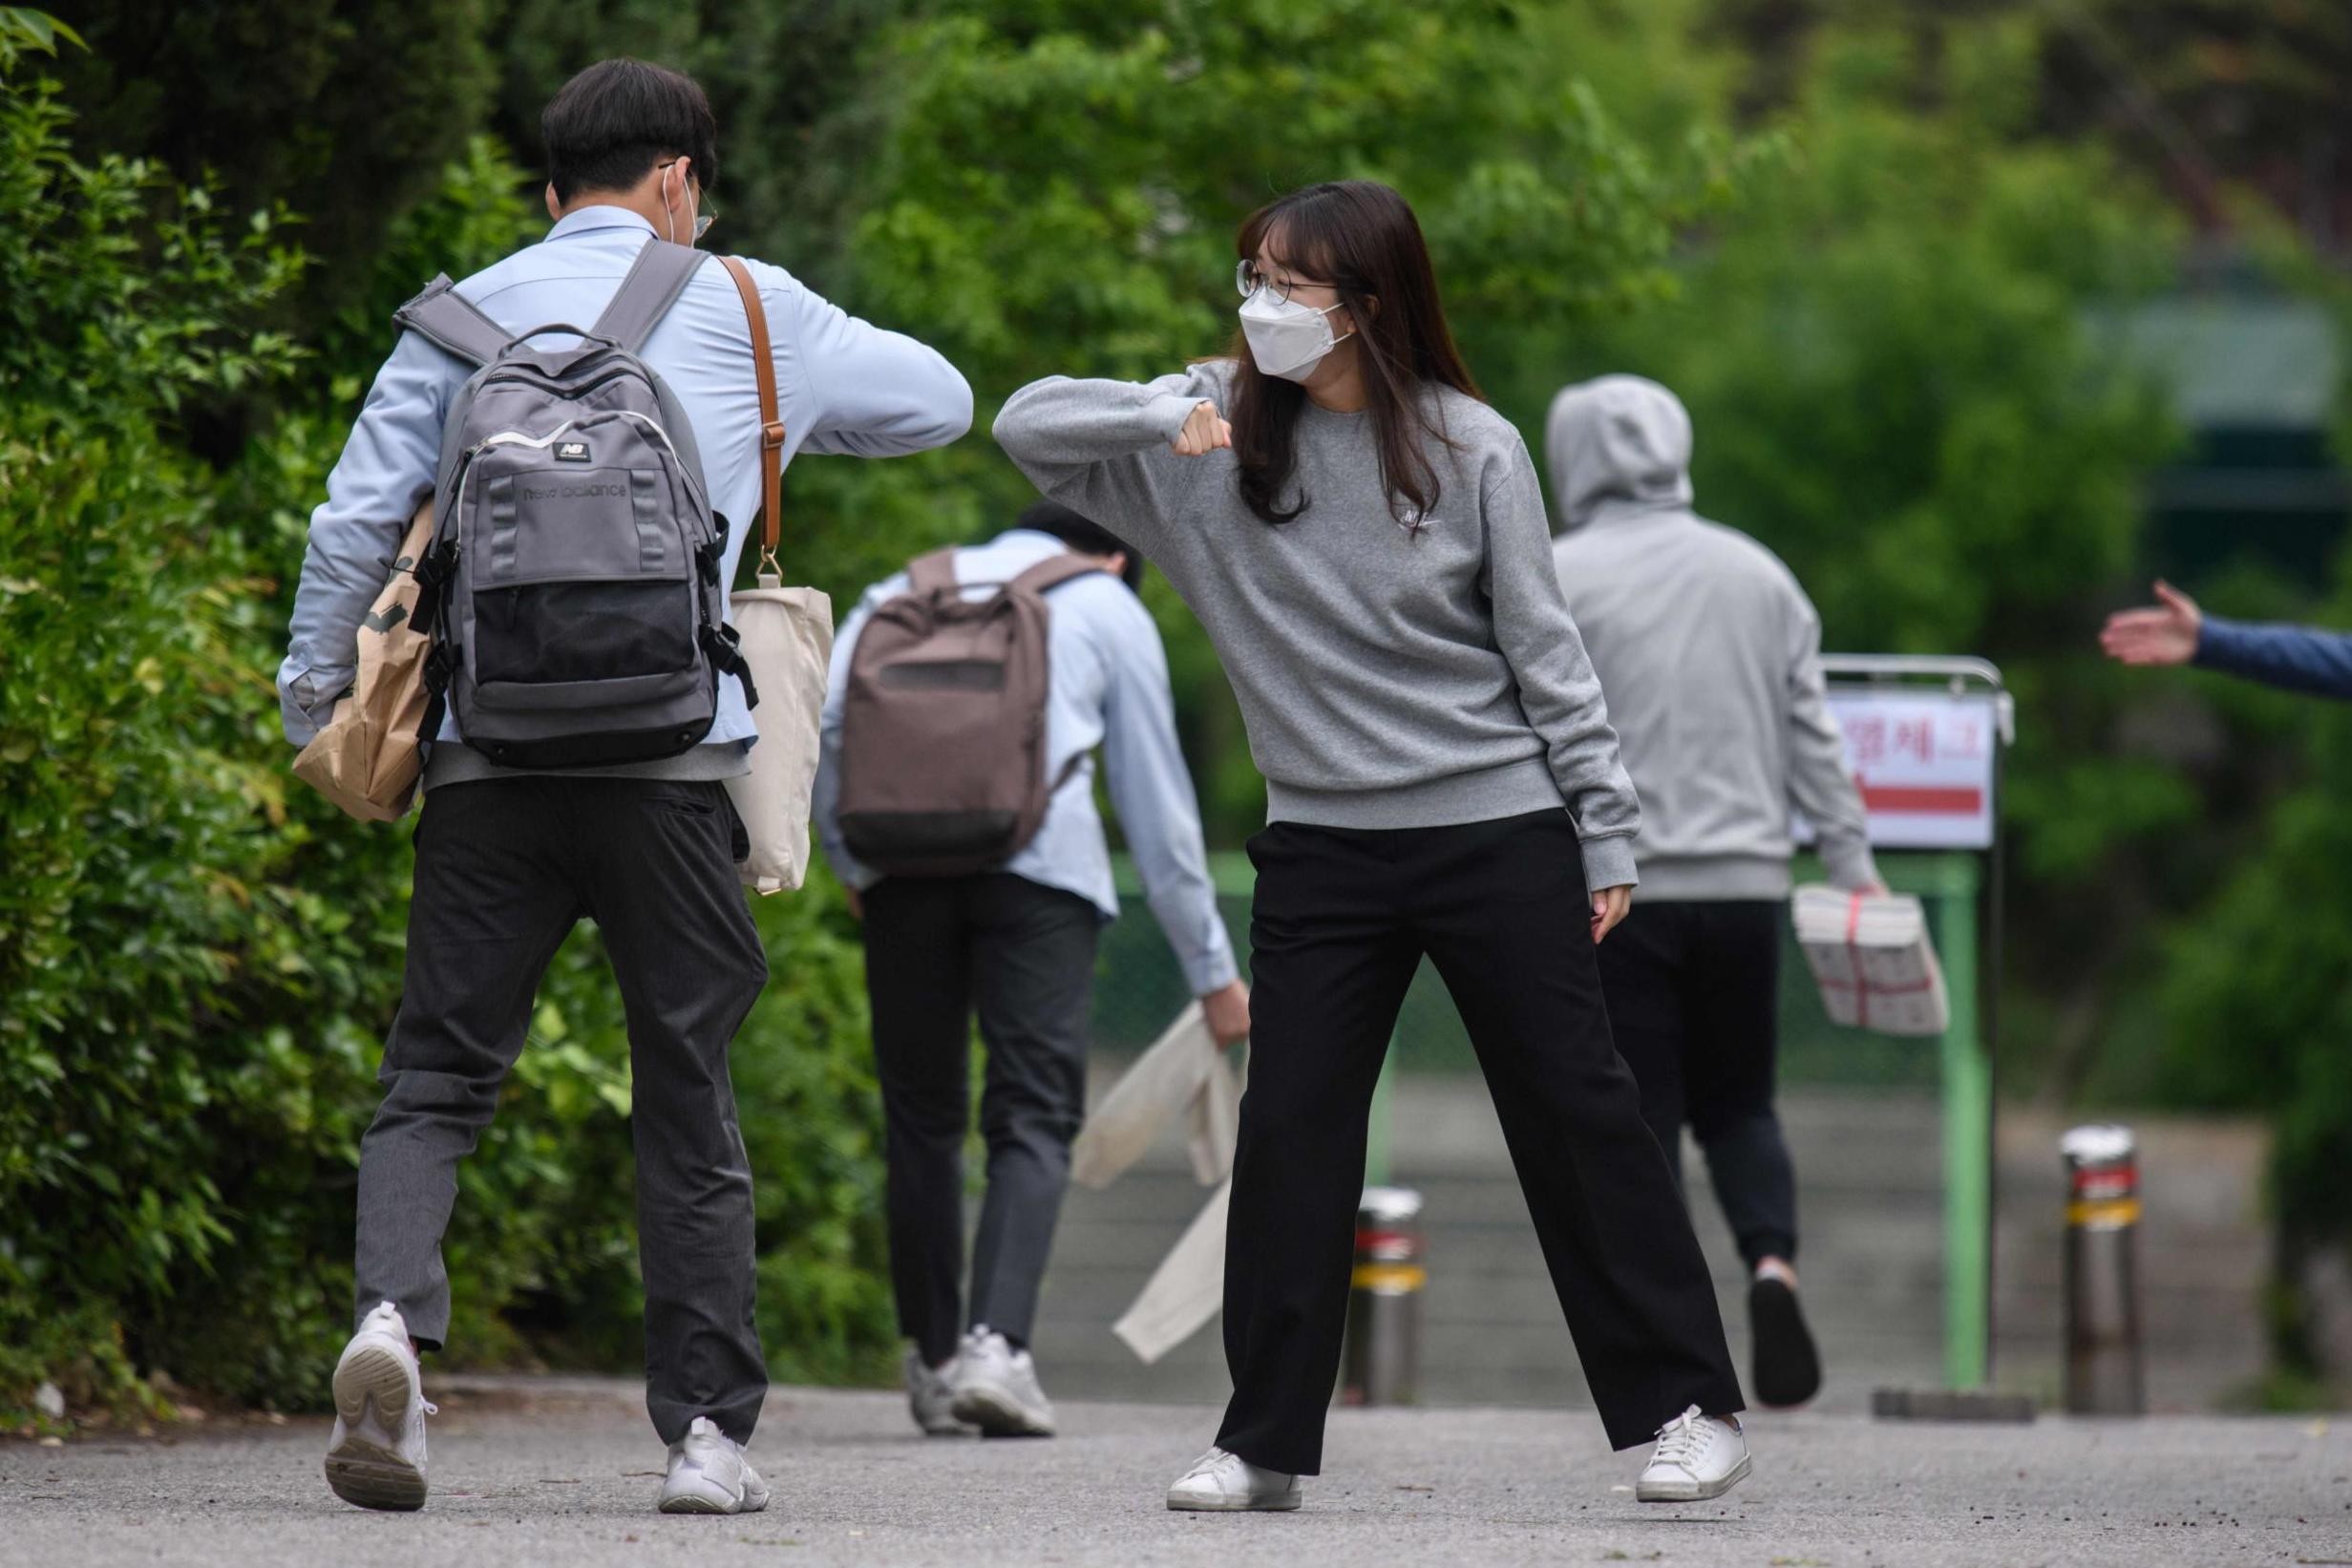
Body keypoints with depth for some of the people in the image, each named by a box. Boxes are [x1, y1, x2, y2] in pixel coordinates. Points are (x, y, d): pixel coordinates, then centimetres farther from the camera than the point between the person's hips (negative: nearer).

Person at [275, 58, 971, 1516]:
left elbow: (355, 523, 3)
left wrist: (315, 706, 13)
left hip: (490, 750, 1)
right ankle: (711, 1431, 6)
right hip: (673, 757, -1)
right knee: (688, 1097, 7)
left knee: (438, 1079, 4)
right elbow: (942, 399, 21)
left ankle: (394, 1312, -23)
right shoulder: (749, 312, 9)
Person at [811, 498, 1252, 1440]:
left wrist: (851, 865, 14)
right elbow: (1157, 801, 20)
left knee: (922, 1115, 12)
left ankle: (931, 1363, 13)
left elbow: (821, 718, 7)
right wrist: (1211, 967, 24)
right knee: (1033, 1118, -3)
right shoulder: (1109, 608, 21)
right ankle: (996, 1345, -21)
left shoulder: (906, 590, 26)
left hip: (905, 861, 2)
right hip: (1042, 861, -2)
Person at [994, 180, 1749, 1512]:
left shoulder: (1470, 449, -5)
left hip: (1499, 829, -3)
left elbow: (1546, 653, -1)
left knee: (1576, 1115, 1)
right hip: (1322, 842, 3)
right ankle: (1268, 1442, 7)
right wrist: (1165, 417, -18)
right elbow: (1030, 426, -1)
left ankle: (1690, 1404, 9)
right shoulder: (1218, 431, 2)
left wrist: (1608, 832, -2)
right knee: (1291, 1135, 0)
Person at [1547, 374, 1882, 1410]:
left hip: (1614, 889, -3)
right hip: (1745, 885, 3)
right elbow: (1814, 741, 8)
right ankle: (1772, 1257, -11)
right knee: (1738, 1103, 16)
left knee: (1639, 1122, 2)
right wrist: (1854, 868, 11)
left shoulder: (1554, 582, -3)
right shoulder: (1758, 575, 9)